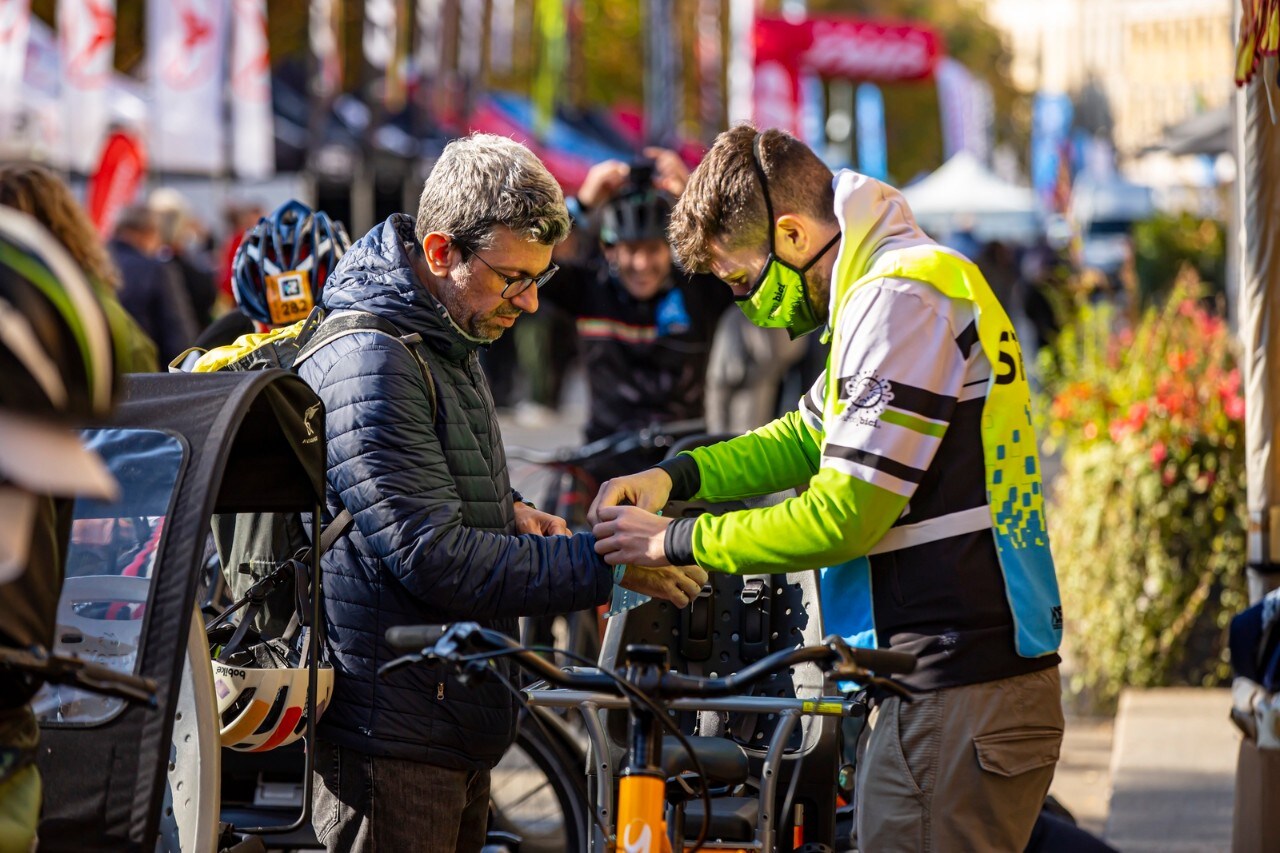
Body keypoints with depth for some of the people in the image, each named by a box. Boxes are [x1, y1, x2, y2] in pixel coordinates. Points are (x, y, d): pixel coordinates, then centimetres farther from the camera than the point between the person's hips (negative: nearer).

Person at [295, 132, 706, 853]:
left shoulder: (446, 341, 14)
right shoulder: (369, 364, -19)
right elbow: (433, 556, -25)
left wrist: (505, 511, 9)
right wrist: (603, 563, -22)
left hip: (456, 728, 10)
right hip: (390, 736, -10)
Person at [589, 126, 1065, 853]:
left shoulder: (901, 297, -15)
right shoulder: (891, 285, 18)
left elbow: (844, 517, -18)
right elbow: (808, 439, 28)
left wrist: (677, 541, -8)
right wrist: (675, 477, 13)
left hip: (960, 701, -10)